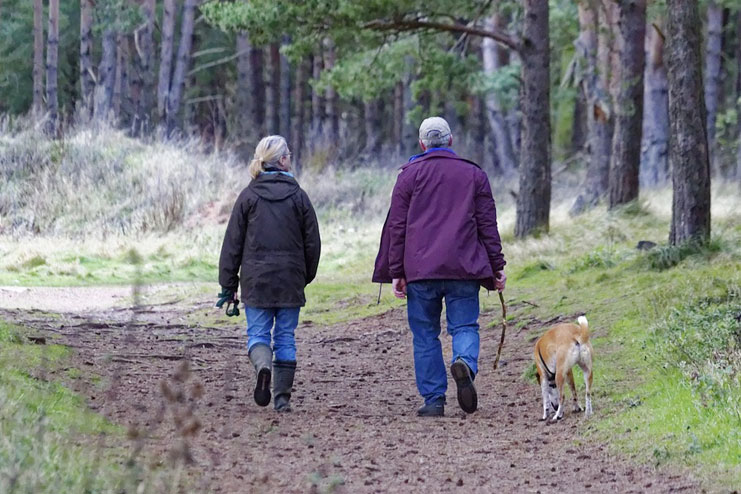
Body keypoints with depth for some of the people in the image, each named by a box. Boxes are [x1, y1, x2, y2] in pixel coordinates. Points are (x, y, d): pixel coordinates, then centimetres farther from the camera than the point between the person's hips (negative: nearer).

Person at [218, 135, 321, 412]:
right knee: (286, 337, 8)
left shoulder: (249, 196, -1)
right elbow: (313, 243, 3)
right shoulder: (298, 196, 0)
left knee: (257, 333, 6)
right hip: (290, 280, 1)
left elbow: (233, 243, -1)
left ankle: (262, 365, -26)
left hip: (256, 280, -1)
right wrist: (306, 276, 17)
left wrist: (228, 284, 5)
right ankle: (282, 398, 6)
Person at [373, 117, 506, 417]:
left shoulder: (410, 175, 6)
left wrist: (396, 273, 5)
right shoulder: (474, 175, 10)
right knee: (465, 325, 4)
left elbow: (397, 227, 3)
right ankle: (465, 363, -28)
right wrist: (497, 267, 11)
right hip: (464, 268, 1)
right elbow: (488, 225, 8)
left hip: (419, 269, -1)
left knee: (425, 335, 5)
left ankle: (433, 399, 2)